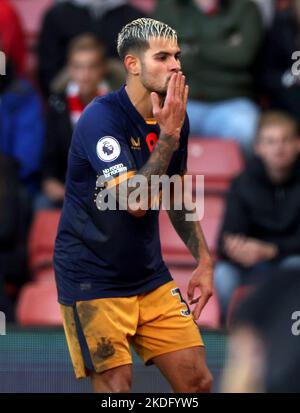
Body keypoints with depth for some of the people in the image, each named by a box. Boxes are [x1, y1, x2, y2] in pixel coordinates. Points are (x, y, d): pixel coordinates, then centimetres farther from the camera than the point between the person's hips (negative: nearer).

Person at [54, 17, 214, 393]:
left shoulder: (173, 117, 4)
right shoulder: (101, 118, -19)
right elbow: (135, 201, -28)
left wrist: (203, 260, 9)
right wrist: (168, 134, -24)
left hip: (151, 277, 7)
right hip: (93, 281, -7)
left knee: (198, 381, 1)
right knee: (116, 387, -10)